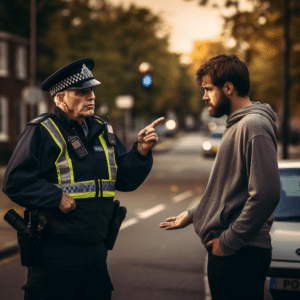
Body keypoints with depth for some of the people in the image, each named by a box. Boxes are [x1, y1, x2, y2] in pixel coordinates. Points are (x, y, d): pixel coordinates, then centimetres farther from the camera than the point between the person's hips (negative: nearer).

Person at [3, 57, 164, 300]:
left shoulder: (103, 132, 12)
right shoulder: (42, 132, -9)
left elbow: (126, 180, 10)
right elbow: (15, 182, -16)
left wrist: (141, 152, -6)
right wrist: (57, 198, -20)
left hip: (96, 249, 7)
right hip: (55, 251, -6)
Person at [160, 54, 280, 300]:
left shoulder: (254, 126, -15)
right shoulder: (237, 125, 18)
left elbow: (266, 193, -24)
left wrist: (228, 240, -19)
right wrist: (193, 214, 19)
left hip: (240, 254, -10)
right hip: (226, 252, 10)